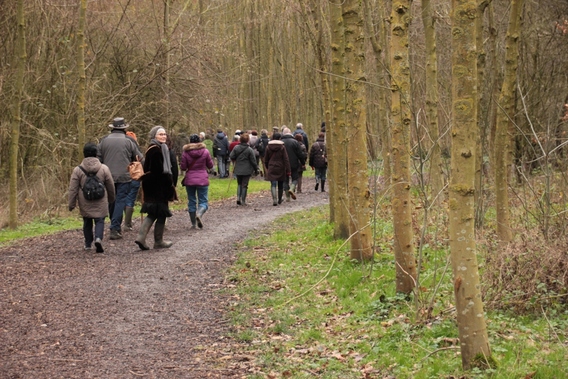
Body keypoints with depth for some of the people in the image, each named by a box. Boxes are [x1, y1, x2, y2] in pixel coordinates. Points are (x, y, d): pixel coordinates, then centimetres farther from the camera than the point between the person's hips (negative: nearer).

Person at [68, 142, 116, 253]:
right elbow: (110, 186, 6)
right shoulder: (104, 168, -4)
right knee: (100, 221, 5)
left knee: (87, 222, 16)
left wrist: (71, 204, 4)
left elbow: (73, 189, -4)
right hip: (100, 203, -1)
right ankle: (98, 238, -21)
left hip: (85, 203, 1)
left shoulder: (77, 170, -6)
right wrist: (111, 198, 23)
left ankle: (88, 243, 22)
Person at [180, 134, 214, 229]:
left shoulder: (186, 153, -5)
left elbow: (183, 167, -3)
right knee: (203, 201, 5)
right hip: (202, 180, -1)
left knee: (191, 201, 11)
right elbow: (210, 165, 3)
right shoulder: (205, 151, -4)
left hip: (189, 180, 1)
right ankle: (199, 213, -26)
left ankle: (193, 224, 13)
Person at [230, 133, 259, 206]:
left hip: (238, 170, 3)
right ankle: (243, 201, 5)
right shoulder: (250, 150, -13)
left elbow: (232, 157, 1)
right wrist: (256, 169, 2)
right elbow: (253, 161, -9)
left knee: (239, 184, 18)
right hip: (247, 170, -3)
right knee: (244, 185, 5)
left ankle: (238, 197, 1)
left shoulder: (236, 148, -3)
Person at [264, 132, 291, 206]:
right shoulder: (282, 147, -7)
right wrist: (288, 170, -7)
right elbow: (286, 159, -9)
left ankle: (274, 200, -22)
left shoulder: (268, 147, 1)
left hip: (271, 169, 1)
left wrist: (267, 168, 24)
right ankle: (279, 200, 28)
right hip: (280, 169, -1)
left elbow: (266, 159, 9)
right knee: (280, 185, 15)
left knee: (273, 185, -4)